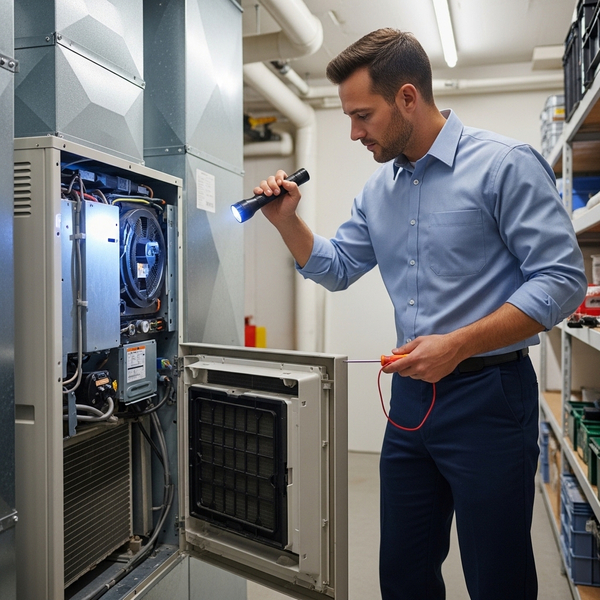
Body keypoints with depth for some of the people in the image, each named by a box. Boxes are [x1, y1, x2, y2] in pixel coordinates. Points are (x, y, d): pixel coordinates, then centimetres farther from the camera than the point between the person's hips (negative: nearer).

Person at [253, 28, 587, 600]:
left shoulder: (505, 164, -11)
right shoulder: (378, 189, 10)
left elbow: (561, 279, -15)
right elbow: (336, 268, 17)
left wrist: (458, 345, -22)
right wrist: (288, 221, 0)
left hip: (487, 396, -6)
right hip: (411, 393, 6)